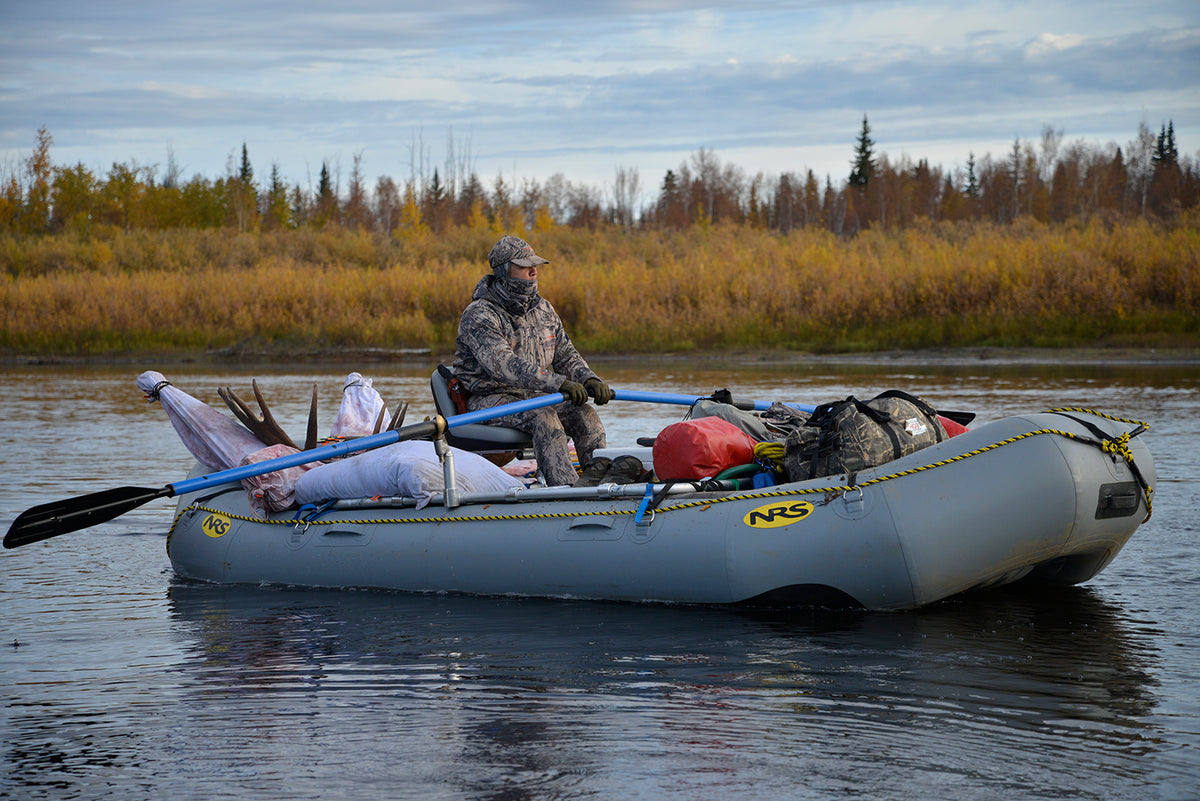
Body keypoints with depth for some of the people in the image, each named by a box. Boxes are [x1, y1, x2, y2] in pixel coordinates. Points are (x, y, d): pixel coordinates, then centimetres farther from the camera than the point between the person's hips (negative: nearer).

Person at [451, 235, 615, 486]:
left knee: (584, 414, -15)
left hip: (532, 396, 7)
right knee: (543, 417, -32)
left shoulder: (543, 310, 9)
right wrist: (559, 384, -39)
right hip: (489, 399, -7)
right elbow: (504, 365, -30)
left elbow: (565, 355, 11)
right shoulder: (479, 316, -17)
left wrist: (589, 380, -13)